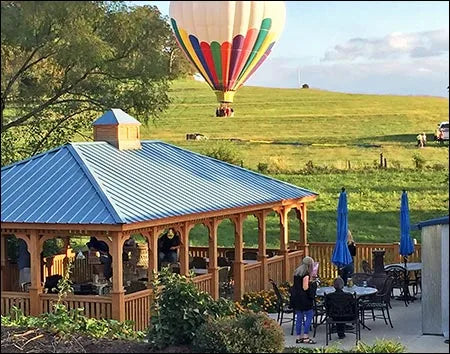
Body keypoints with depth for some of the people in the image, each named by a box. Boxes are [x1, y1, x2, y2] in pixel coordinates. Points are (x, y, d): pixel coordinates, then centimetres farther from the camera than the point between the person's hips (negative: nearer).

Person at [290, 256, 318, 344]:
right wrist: (311, 282, -4)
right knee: (309, 316, 1)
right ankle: (306, 337, -1)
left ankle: (298, 337, 14)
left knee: (299, 318, 12)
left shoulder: (296, 272, 10)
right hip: (304, 299, -8)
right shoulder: (306, 274, -14)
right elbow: (305, 288, -19)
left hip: (296, 298, 8)